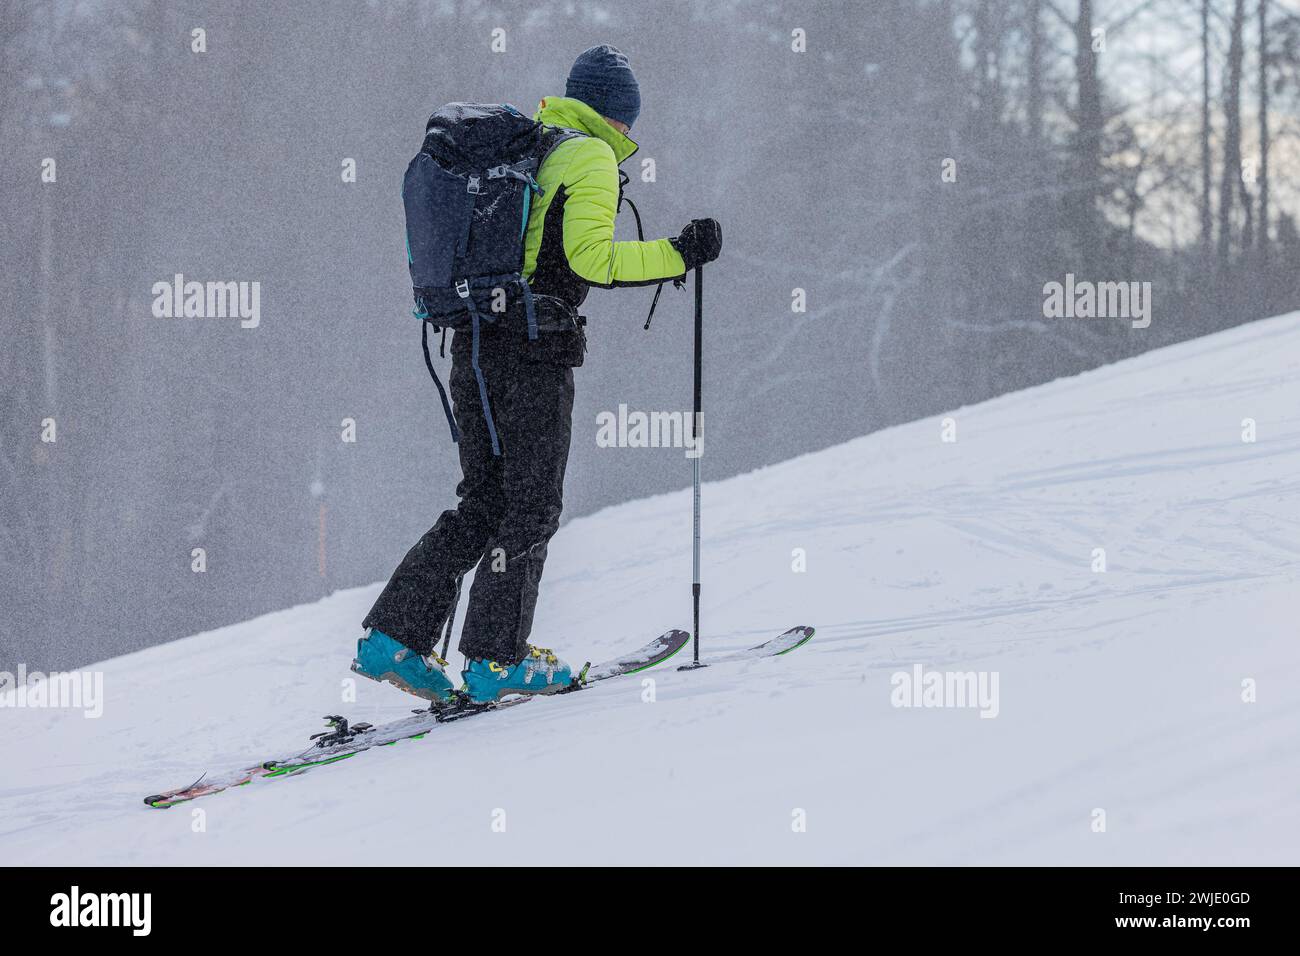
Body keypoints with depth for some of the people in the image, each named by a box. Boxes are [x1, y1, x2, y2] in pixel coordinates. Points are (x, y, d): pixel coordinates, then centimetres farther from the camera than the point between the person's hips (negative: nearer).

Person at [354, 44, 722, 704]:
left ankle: (392, 637, 3)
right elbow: (591, 257, -18)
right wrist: (679, 253, -12)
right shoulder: (590, 157, -5)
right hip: (535, 350, -8)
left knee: (481, 505, 12)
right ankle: (495, 660, 3)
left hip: (473, 345, 8)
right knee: (532, 507, 1)